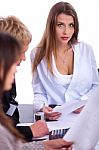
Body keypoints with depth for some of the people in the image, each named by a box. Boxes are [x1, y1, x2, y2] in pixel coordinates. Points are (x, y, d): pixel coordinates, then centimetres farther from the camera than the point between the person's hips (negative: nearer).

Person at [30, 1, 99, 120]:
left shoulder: (86, 50, 6)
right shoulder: (38, 54, 4)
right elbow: (39, 93, 8)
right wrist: (43, 108, -14)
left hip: (83, 114, -1)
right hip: (54, 117, 1)